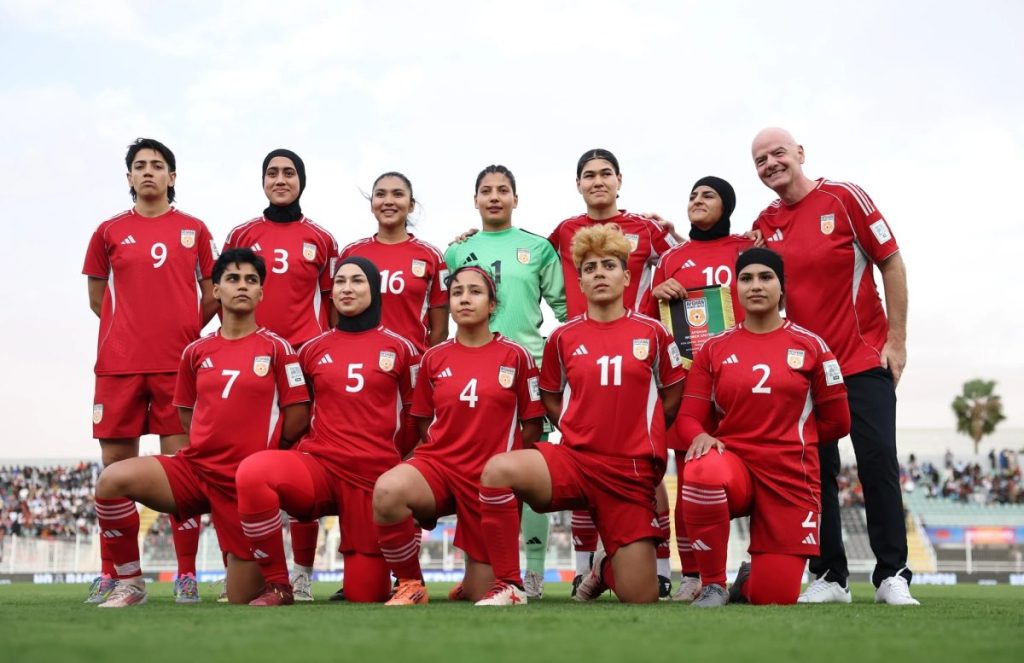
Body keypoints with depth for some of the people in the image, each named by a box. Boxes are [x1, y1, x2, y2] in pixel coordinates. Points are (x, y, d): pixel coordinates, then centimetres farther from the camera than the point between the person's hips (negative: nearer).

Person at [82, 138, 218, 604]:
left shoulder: (194, 230, 9)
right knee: (116, 468, 2)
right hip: (119, 364, 1)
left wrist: (184, 332, 5)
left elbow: (211, 295, 13)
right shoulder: (110, 231, 11)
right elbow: (97, 296, 17)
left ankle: (187, 575, 2)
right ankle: (112, 575, 9)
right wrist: (131, 330, 9)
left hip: (179, 364, -1)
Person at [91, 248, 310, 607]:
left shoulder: (277, 348, -3)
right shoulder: (196, 352, 7)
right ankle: (130, 582, -8)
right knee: (112, 480, -25)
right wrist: (220, 444, 7)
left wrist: (260, 451, 7)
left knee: (242, 600, 0)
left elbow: (297, 418, 0)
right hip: (194, 467, 3)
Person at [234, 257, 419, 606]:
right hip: (318, 466, 1)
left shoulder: (399, 348, 5)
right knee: (252, 471, -34)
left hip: (374, 476, -1)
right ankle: (278, 586, -16)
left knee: (364, 595, -2)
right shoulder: (313, 350, 9)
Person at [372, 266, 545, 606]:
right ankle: (410, 585, -13)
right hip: (439, 464, 1)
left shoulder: (515, 356, -2)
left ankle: (507, 581, 40)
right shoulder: (434, 358, 4)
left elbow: (532, 427, 3)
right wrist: (453, 449, -2)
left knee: (480, 595, 1)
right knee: (387, 490, -36)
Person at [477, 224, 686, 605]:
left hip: (632, 473, 0)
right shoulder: (563, 338, 4)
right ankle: (508, 587, -18)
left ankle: (607, 567, 36)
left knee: (640, 599, -3)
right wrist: (579, 431, 6)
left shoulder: (652, 333, 3)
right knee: (499, 470, -33)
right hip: (574, 459, 0)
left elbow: (673, 394, 14)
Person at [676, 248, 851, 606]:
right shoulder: (714, 348, 6)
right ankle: (713, 584, -15)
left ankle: (750, 578, 34)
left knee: (775, 595, -9)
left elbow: (837, 422, 9)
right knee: (701, 473, -40)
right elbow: (689, 416, 4)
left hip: (790, 476, 0)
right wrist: (701, 436, -18)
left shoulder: (810, 345, 3)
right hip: (733, 462, 0)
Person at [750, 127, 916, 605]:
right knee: (816, 470, 4)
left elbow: (891, 263, -4)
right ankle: (830, 577, 12)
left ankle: (892, 575, 0)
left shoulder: (844, 198, -6)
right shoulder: (764, 225, 5)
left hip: (864, 359, -4)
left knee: (878, 462, -8)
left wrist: (897, 339, -7)